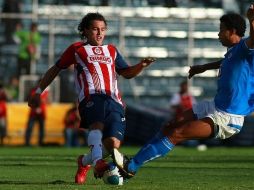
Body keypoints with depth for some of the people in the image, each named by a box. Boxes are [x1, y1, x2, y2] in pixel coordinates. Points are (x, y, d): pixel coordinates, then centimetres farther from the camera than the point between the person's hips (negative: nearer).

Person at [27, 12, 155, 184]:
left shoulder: (111, 50, 31)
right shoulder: (77, 49, 21)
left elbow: (127, 73, 31)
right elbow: (55, 69, 27)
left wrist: (141, 65, 11)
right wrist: (39, 91, 25)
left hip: (114, 102, 4)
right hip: (92, 98, -4)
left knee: (113, 143, -17)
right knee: (99, 125, -39)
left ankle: (85, 162, 11)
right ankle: (98, 161, -61)